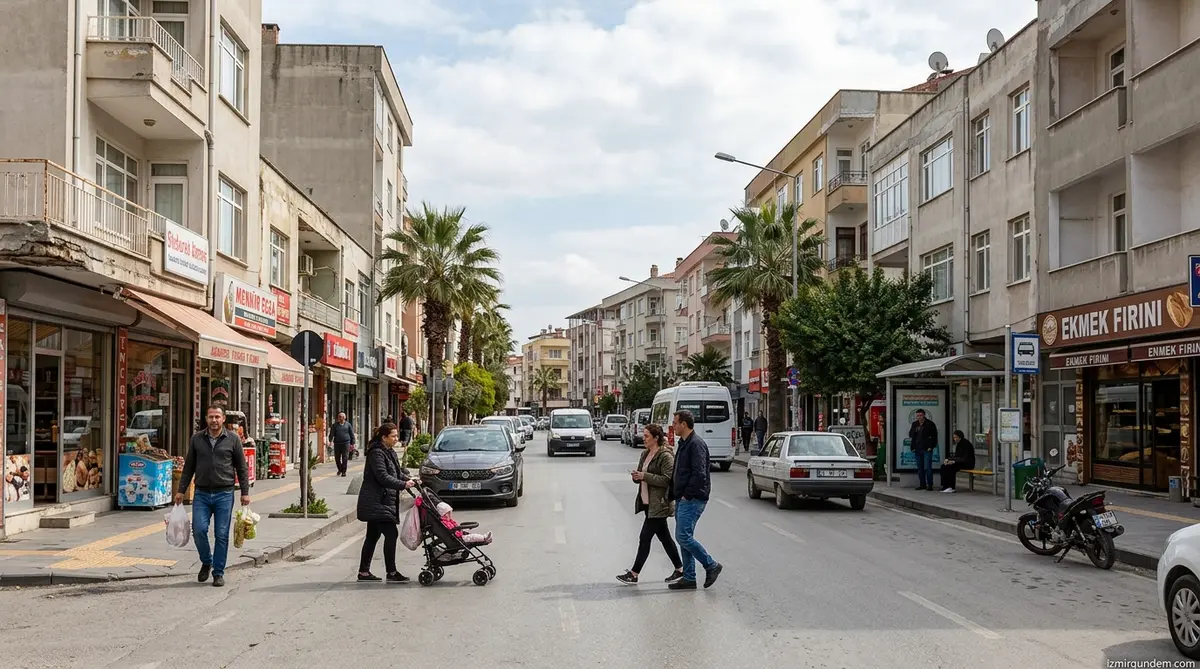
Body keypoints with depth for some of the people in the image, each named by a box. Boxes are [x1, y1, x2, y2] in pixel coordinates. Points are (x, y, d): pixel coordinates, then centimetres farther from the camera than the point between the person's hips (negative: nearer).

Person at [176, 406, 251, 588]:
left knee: (222, 535, 1)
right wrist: (181, 490, 9)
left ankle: (218, 573, 11)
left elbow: (242, 468, 4)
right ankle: (206, 562, 17)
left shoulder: (233, 439, 2)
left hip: (224, 494, -1)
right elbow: (188, 467, 13)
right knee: (199, 530, -9)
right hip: (201, 494, 2)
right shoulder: (197, 439, 7)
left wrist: (245, 492, -1)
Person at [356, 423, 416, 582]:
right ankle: (391, 573, -8)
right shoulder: (376, 453, -15)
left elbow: (397, 473, 24)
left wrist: (409, 480, 7)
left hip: (379, 502, 10)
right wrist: (403, 485, -26)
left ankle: (363, 571, 20)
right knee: (391, 534, -12)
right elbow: (383, 477, -23)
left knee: (373, 536, 13)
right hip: (376, 502, -10)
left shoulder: (390, 452, 16)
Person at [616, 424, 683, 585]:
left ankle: (634, 574, -1)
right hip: (647, 503, 9)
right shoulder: (645, 454, 13)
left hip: (658, 505, -9)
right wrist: (636, 476, -3)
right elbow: (642, 478, 21)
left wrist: (645, 476, -22)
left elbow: (667, 480, -20)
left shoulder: (665, 456, -14)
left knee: (644, 538, -6)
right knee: (664, 537, 14)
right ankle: (680, 569, 23)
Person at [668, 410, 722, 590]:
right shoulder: (683, 443, 18)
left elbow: (699, 474, -22)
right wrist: (675, 495, 16)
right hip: (683, 499, 10)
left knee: (683, 537, -13)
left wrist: (687, 495, -17)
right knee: (683, 538, 10)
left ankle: (711, 565, -1)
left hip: (692, 500, -10)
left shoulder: (696, 444, -14)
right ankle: (689, 578, 14)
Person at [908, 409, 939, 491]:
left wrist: (931, 446, -9)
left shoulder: (930, 424, -1)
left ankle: (930, 485, -6)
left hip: (927, 450, -5)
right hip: (918, 449, 5)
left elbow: (934, 436, -2)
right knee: (920, 468, 8)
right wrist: (912, 447, 3)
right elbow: (911, 435, 17)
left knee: (927, 468, -9)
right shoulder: (914, 424, 13)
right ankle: (922, 484, 15)